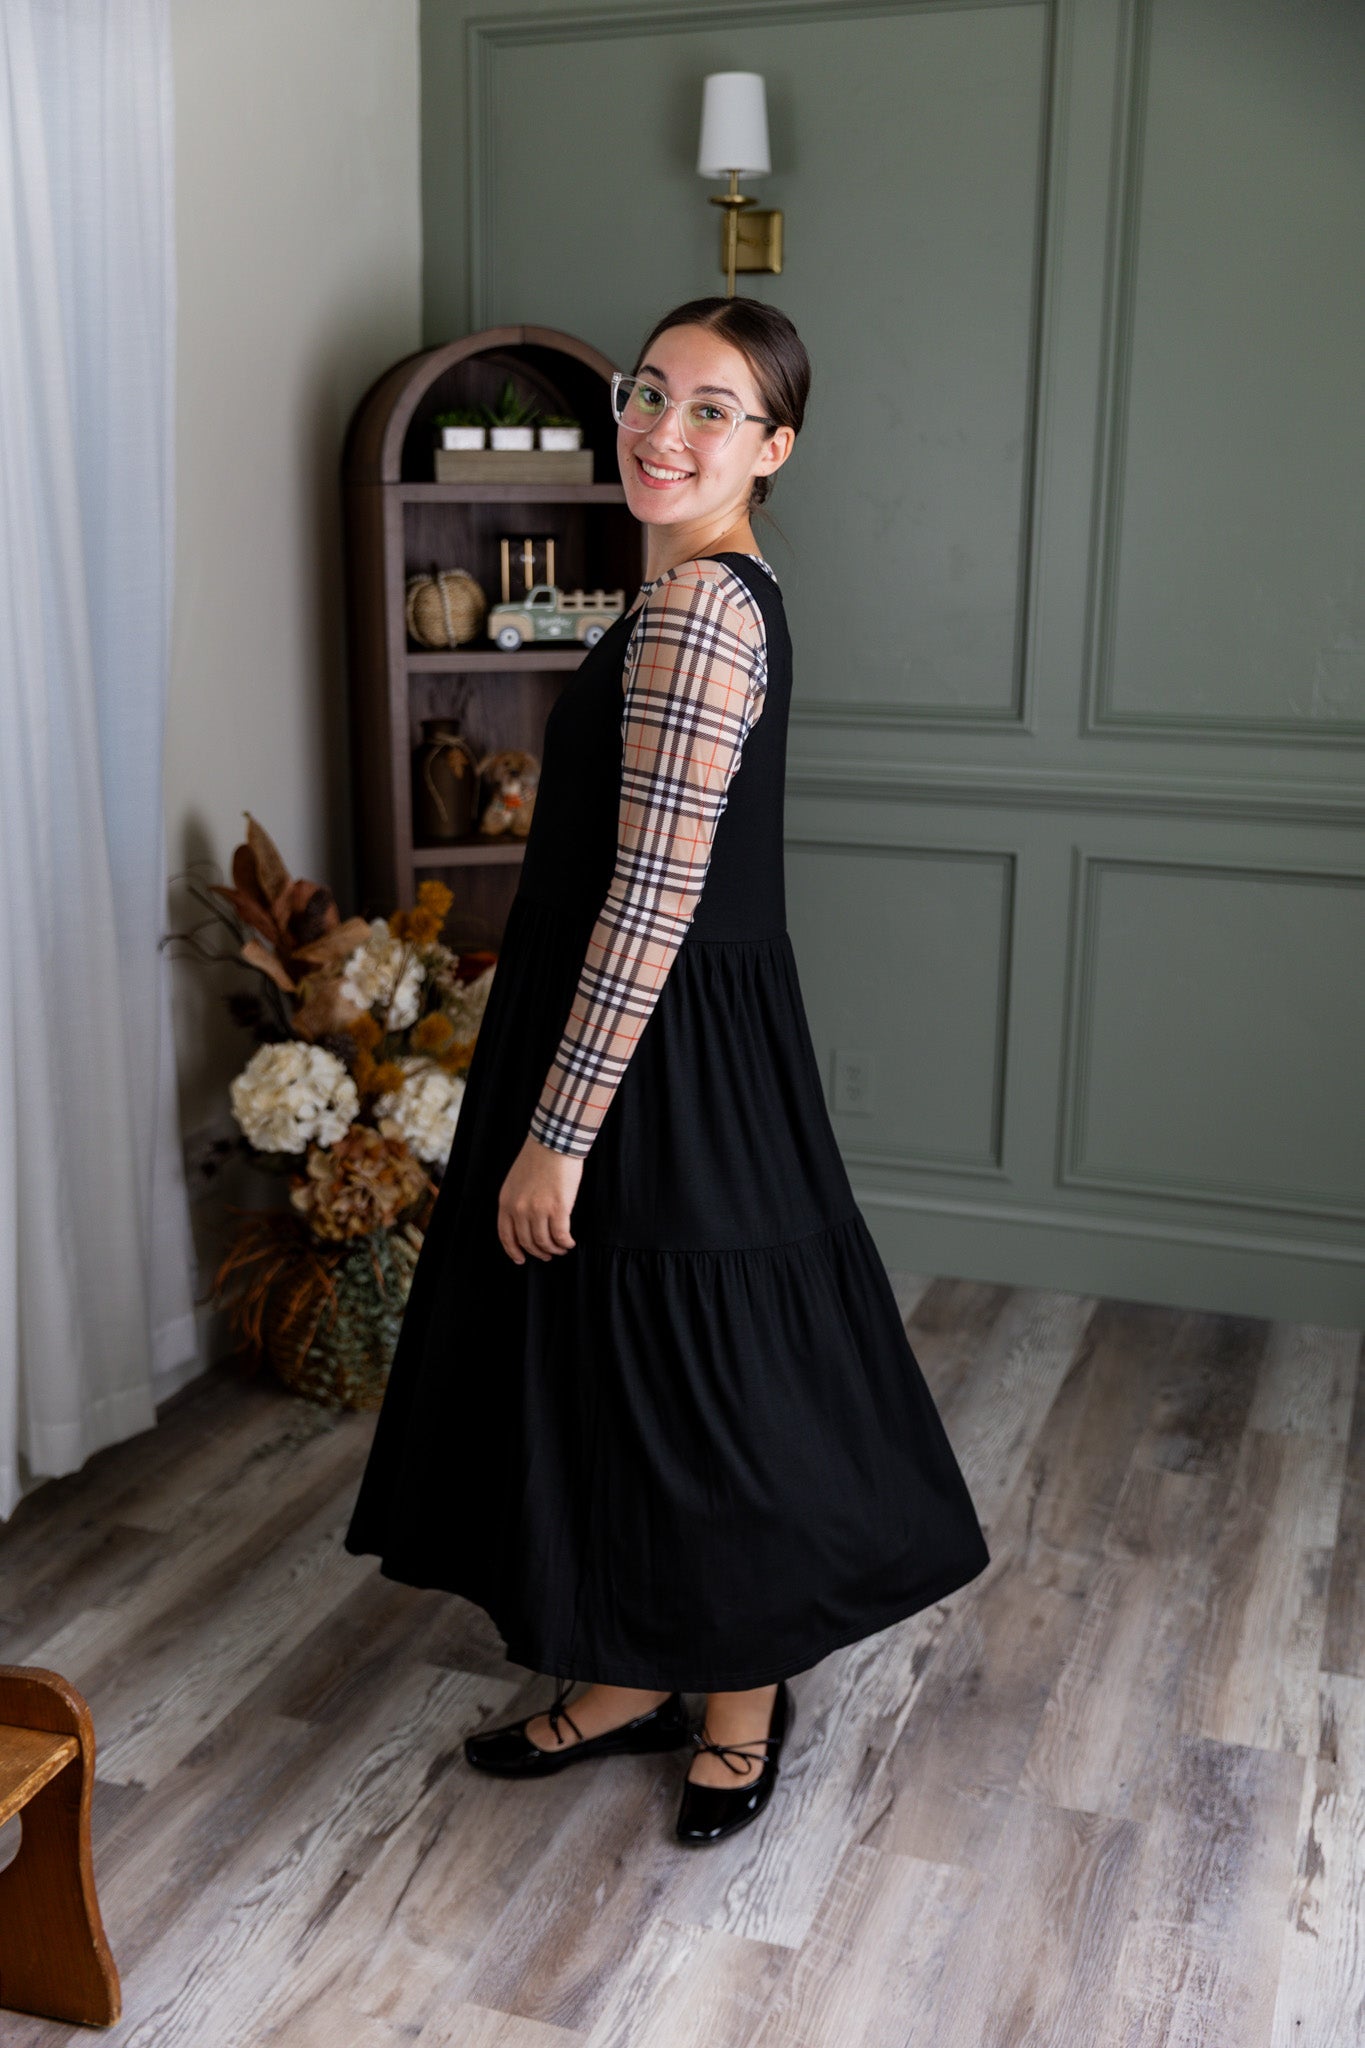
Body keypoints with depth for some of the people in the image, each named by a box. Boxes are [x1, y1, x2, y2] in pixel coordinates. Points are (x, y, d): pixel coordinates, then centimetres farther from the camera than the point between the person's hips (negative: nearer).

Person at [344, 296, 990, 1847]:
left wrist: (556, 1130, -20)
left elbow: (654, 897, -24)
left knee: (691, 1384, 6)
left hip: (667, 1067, -10)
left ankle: (741, 1705, 28)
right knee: (604, 1371, 18)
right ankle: (628, 1679, 36)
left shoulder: (699, 606, -19)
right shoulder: (711, 593, 12)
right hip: (652, 1048, 10)